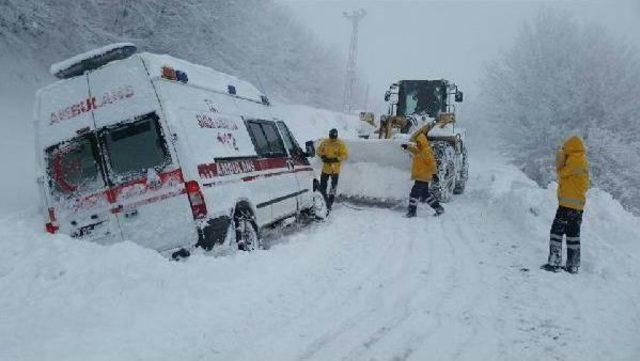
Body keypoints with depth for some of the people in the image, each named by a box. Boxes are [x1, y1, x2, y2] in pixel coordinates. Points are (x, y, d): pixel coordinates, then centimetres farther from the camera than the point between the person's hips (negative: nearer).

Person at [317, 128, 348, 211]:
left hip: (335, 169, -3)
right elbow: (319, 150, 12)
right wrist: (323, 156, -8)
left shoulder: (340, 144, -9)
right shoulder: (325, 142, 1)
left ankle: (329, 205, 9)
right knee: (322, 187, 10)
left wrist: (335, 159, -22)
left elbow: (345, 155, -10)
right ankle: (326, 201, 30)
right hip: (325, 168, 4)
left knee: (333, 188, 0)